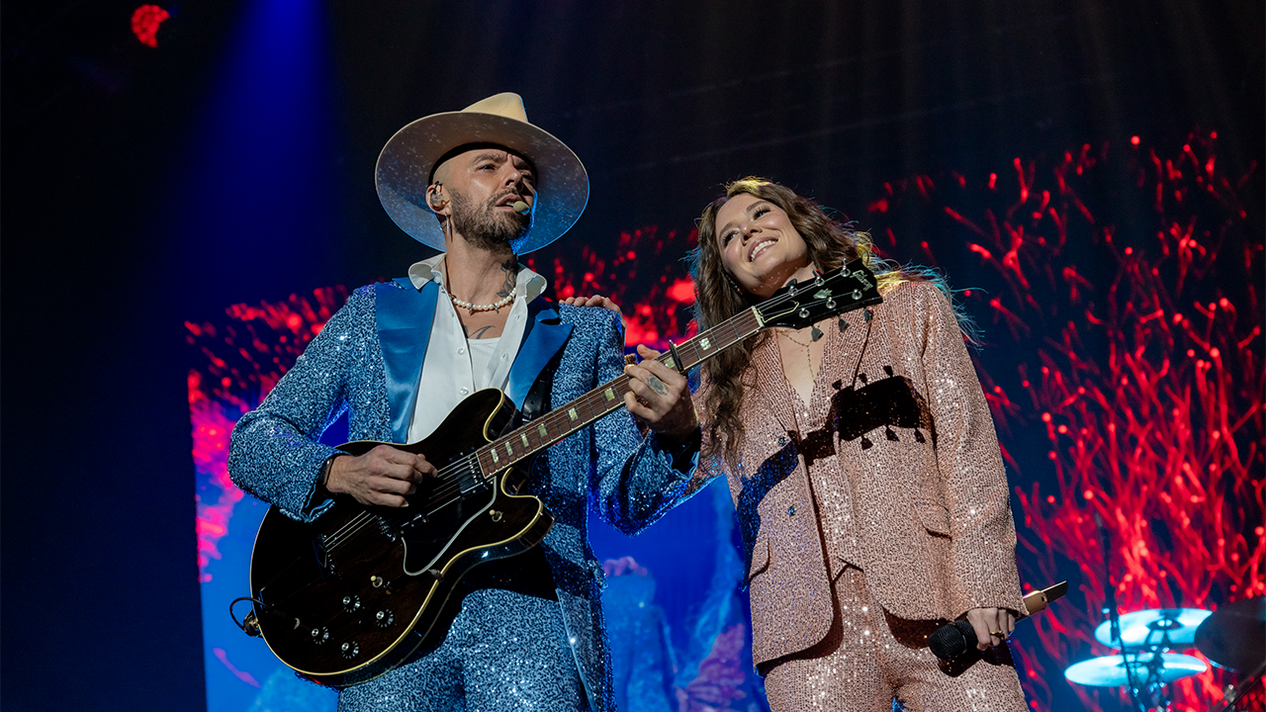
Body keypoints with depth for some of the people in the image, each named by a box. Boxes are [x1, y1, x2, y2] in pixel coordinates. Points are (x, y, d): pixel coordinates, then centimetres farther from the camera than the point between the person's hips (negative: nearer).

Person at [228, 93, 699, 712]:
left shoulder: (586, 331, 16)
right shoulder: (373, 315, 15)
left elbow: (625, 502, 8)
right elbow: (250, 445, 12)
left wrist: (674, 437, -13)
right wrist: (340, 472, -8)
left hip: (529, 600, 0)